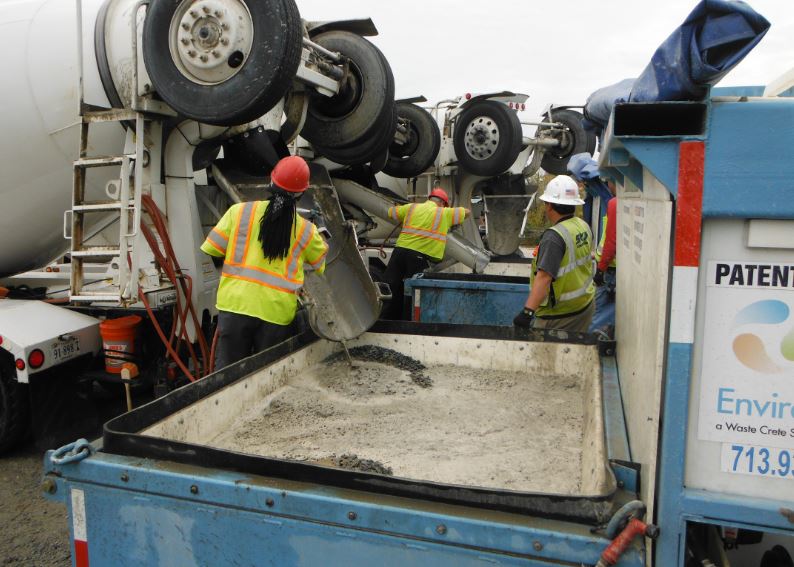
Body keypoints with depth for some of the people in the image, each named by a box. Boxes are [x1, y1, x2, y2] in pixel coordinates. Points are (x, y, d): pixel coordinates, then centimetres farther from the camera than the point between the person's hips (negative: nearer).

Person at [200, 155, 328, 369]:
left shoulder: (240, 211, 0)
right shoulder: (306, 231, 3)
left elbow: (212, 249, 3)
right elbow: (326, 264, 17)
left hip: (235, 303, 0)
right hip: (277, 312, 0)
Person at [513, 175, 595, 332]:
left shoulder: (554, 237, -24)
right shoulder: (584, 226, 2)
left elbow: (544, 277, -34)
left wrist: (528, 311, -39)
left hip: (561, 314, -8)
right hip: (586, 306, 9)